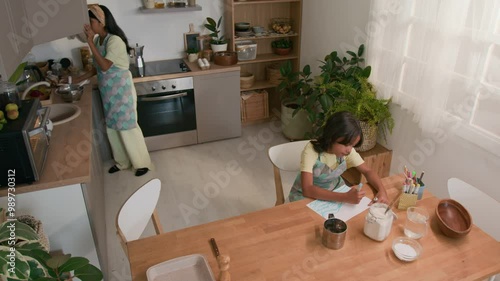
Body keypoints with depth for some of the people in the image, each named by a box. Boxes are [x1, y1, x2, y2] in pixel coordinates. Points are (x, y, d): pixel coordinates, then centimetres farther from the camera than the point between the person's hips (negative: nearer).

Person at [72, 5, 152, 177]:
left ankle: (142, 163, 14)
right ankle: (122, 162, 30)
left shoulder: (115, 40, -19)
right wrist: (78, 79, 10)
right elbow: (98, 68, 14)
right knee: (112, 127, 15)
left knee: (127, 127, -1)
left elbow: (105, 66, -25)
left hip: (121, 91, -8)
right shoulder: (98, 40, 7)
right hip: (108, 92, 8)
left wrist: (90, 42, -24)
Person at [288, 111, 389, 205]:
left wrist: (382, 191, -25)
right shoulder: (312, 151, -30)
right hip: (306, 196, -4)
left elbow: (368, 171, -5)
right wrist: (345, 197, -45)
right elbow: (307, 190, -38)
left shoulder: (348, 150, -15)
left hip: (334, 191, 5)